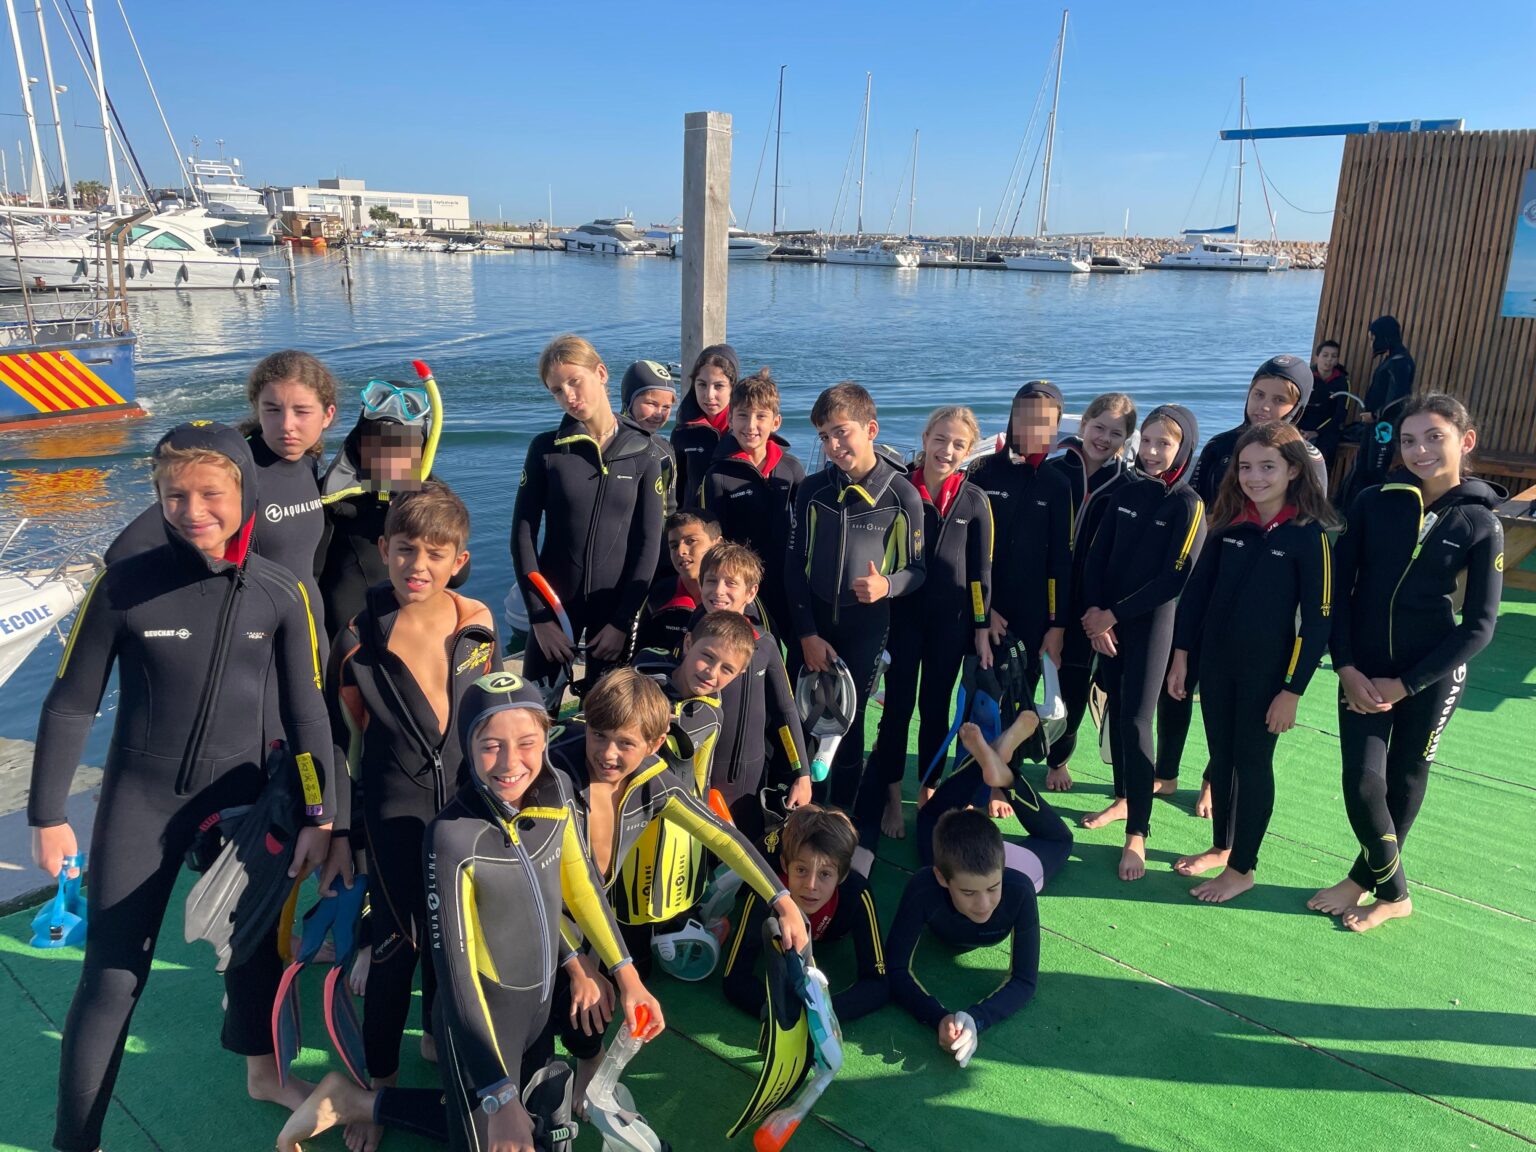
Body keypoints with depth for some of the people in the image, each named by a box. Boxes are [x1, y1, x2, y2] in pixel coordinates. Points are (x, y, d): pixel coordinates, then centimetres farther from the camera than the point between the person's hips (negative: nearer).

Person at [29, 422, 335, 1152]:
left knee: (261, 936, 16)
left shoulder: (281, 593, -9)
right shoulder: (125, 585, -14)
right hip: (142, 797, -2)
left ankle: (261, 1070, 43)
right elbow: (70, 705, -4)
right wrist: (48, 816, -2)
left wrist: (320, 815, 1)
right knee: (113, 974, 1)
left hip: (243, 796, 2)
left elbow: (306, 710, -1)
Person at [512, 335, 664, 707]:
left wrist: (623, 620, -8)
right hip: (555, 603, 0)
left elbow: (649, 543, -2)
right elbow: (523, 534, -3)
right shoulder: (546, 449, -2)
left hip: (615, 606, 0)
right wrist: (539, 615, -9)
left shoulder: (641, 451, -1)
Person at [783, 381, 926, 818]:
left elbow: (917, 569, 0)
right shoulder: (813, 490, -1)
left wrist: (887, 585, -23)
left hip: (866, 628, -2)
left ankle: (842, 813, 22)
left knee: (847, 723, 6)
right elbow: (794, 565, 2)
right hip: (811, 625, 2)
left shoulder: (902, 496, -7)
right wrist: (807, 633, -3)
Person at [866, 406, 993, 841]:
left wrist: (982, 628, 1)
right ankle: (892, 800, 17)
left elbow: (981, 570, 3)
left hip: (951, 621, 1)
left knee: (935, 708, 10)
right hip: (902, 615, -1)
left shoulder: (974, 500, -1)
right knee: (898, 707, 2)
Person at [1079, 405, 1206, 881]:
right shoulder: (1128, 493, 7)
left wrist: (1114, 614, -14)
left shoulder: (1188, 505, -9)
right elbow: (1097, 555, 6)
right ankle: (1123, 798, 31)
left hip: (1151, 623, -5)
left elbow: (1177, 578, -15)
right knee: (1116, 708, 14)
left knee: (1136, 720, -7)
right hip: (1107, 620, 5)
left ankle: (1137, 833, -1)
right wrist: (1095, 611, -8)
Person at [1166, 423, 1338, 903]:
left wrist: (1293, 689, -13)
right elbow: (1196, 590, 6)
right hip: (1215, 662, 5)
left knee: (1252, 762, 6)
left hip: (1266, 670, -5)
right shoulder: (1229, 525, 0)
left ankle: (1242, 868, 20)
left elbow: (1317, 619, -12)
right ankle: (1221, 847, 34)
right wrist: (1181, 656, 5)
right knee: (1220, 757, 16)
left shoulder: (1308, 535, -13)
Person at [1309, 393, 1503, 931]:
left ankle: (1364, 879, 32)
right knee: (1362, 784, -3)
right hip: (1364, 669, 1)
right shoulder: (1373, 503, -4)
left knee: (1404, 781, 11)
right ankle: (1394, 893, 20)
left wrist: (1403, 685, -11)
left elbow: (1479, 626, -7)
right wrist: (1347, 669, -9)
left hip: (1432, 673, -1)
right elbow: (1340, 589, -1)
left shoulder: (1480, 525, -7)